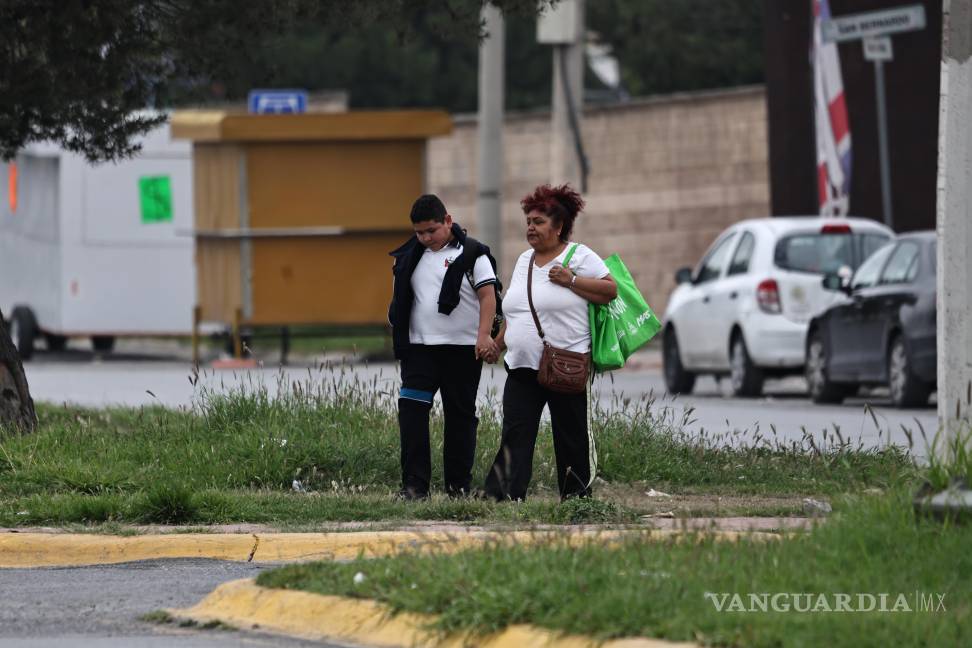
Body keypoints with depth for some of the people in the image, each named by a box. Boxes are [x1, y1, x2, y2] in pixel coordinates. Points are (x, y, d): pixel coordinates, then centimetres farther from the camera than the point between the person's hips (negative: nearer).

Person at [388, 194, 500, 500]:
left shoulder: (471, 254, -3)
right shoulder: (410, 256, 10)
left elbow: (488, 295, -9)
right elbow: (400, 299, 19)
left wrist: (484, 335, -20)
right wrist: (399, 334, 16)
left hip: (463, 348, -3)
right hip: (419, 347, 3)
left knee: (460, 414, 4)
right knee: (411, 409, -11)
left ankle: (459, 484, 13)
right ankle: (415, 483, -13)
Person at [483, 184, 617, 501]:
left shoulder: (580, 257, -3)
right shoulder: (524, 261, 18)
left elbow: (610, 290, -12)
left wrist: (571, 280, -17)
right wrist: (499, 343, 24)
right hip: (522, 366, 6)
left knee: (570, 436, 2)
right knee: (515, 432, -6)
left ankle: (577, 494, 11)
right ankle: (504, 493, -14)